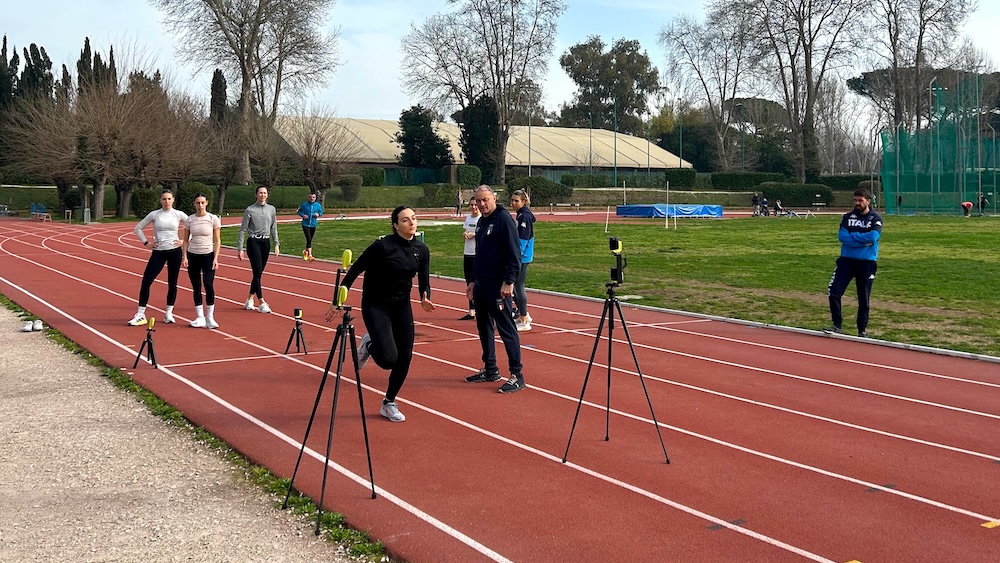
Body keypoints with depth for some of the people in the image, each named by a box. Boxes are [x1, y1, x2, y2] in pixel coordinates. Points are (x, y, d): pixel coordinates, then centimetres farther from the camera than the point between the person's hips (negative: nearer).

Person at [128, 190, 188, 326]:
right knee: (146, 281, -8)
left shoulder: (179, 214, 1)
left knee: (172, 283, 6)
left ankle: (169, 313, 19)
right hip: (158, 252, 0)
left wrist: (184, 240, -2)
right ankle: (140, 315, -1)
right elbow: (138, 228, 10)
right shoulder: (154, 214, 2)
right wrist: (146, 243, 2)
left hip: (175, 251, 0)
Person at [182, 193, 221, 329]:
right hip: (193, 255, 3)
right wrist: (185, 257, -2)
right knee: (196, 287, 5)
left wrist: (215, 259, -9)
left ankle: (210, 317, -2)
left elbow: (217, 240, -2)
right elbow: (186, 240, 8)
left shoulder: (213, 219, -3)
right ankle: (200, 317, 12)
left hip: (208, 255, -3)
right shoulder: (189, 220, 3)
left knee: (209, 285, -14)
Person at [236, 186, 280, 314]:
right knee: (257, 272, -9)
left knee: (259, 273, 8)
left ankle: (249, 301, 19)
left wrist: (276, 244, 7)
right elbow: (242, 230, -3)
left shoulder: (271, 209, 7)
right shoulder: (250, 210, -5)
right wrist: (240, 249, -7)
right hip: (253, 242, -5)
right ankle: (262, 303, -8)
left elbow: (273, 228, 14)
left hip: (266, 242, 5)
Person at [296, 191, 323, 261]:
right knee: (309, 239, -16)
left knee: (310, 240, 15)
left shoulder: (318, 205, 1)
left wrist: (318, 214, -9)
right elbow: (298, 212, 6)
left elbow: (321, 213, 13)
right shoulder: (304, 204, -5)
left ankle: (306, 252, 40)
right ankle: (310, 255, -17)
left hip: (313, 225, 4)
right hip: (305, 225, -4)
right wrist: (302, 215, -13)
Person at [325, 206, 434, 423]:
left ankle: (389, 404, 22)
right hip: (375, 306, -5)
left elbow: (424, 282, 3)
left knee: (405, 357, 1)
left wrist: (425, 299, -20)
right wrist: (337, 301, -13)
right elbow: (355, 270, -14)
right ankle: (369, 344, 18)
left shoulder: (421, 250, -3)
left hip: (402, 306, 6)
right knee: (388, 359, -19)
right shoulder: (383, 246, -20)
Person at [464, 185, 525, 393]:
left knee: (506, 328, -6)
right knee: (484, 327, 14)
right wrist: (473, 281, 23)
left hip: (498, 285, -9)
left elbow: (514, 253, -17)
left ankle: (517, 375, -2)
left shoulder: (504, 219, -11)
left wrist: (509, 281, -21)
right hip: (481, 284, 9)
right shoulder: (481, 222, 16)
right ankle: (490, 370, 25)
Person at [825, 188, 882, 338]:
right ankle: (837, 325, 4)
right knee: (834, 292, -8)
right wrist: (863, 241, -15)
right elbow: (842, 236, -9)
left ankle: (863, 329, 17)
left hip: (867, 262, -2)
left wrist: (852, 236, -10)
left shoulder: (875, 218, -1)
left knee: (864, 298, 5)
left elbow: (873, 237, -19)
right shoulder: (848, 216, 6)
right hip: (847, 260, 2)